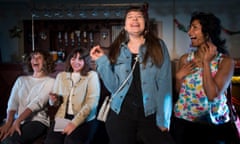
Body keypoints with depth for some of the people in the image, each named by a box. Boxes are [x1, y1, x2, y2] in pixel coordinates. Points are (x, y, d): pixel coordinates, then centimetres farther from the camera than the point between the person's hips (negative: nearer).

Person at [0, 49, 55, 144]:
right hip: (15, 119, 4)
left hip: (36, 120, -4)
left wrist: (17, 121, -21)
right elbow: (12, 102, 5)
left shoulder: (50, 81, 5)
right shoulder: (21, 79, 19)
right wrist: (8, 122, -14)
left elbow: (37, 103, -9)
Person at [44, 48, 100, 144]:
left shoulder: (92, 75, 2)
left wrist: (74, 123, -17)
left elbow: (92, 103, -9)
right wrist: (54, 100, -5)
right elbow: (54, 102, 20)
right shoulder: (61, 75, 16)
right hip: (62, 118, 3)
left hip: (84, 120, -3)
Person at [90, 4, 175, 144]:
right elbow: (114, 87, -1)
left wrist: (163, 119, -11)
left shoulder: (158, 46, 0)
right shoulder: (117, 50, 5)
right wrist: (102, 60, -8)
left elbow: (164, 85, -6)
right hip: (121, 114, 2)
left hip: (150, 115, -1)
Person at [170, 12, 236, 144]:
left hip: (214, 126, -3)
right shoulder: (185, 59, 0)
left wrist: (206, 62, -17)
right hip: (183, 121, 3)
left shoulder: (225, 61, -10)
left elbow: (213, 95, -21)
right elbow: (179, 91, 8)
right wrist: (179, 76, -10)